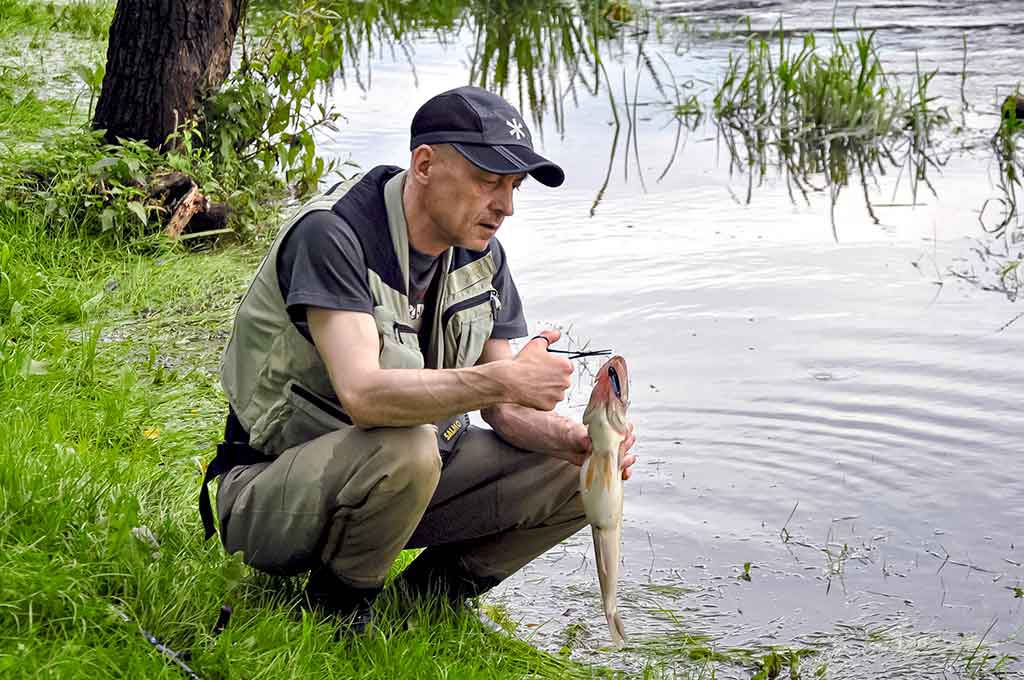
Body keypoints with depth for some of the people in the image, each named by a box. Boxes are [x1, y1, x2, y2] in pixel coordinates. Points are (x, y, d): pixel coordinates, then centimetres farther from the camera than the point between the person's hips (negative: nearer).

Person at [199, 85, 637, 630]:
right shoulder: (333, 235, -23)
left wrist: (575, 439, -20)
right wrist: (503, 377, -41)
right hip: (269, 495, -7)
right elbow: (363, 395, -37)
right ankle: (338, 609, -10)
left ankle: (426, 595, 9)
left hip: (396, 481, 7)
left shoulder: (481, 257, 1)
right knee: (404, 448, -39)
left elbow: (503, 411, 1)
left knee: (577, 473, -6)